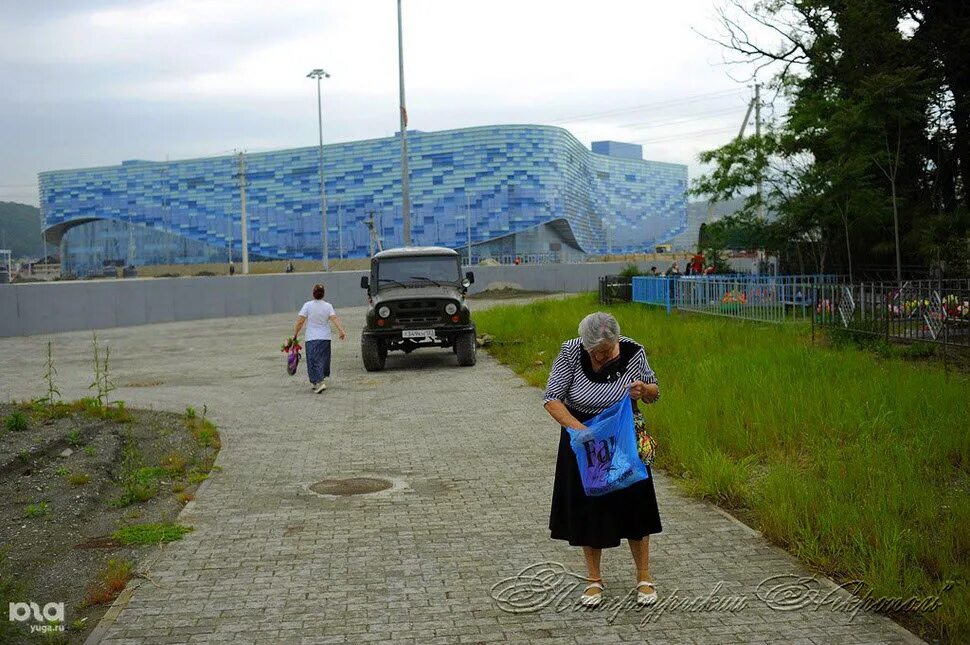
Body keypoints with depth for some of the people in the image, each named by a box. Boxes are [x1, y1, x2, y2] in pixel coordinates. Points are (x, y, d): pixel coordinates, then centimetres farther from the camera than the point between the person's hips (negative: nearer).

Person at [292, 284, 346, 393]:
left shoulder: (308, 305, -5)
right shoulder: (328, 306, 1)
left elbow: (300, 321, -8)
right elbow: (334, 318, -12)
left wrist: (295, 334, 1)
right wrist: (341, 331, -17)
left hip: (312, 339, -3)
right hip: (325, 338, 3)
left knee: (314, 361, -5)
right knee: (324, 359, 15)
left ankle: (319, 383, -20)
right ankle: (322, 379, 26)